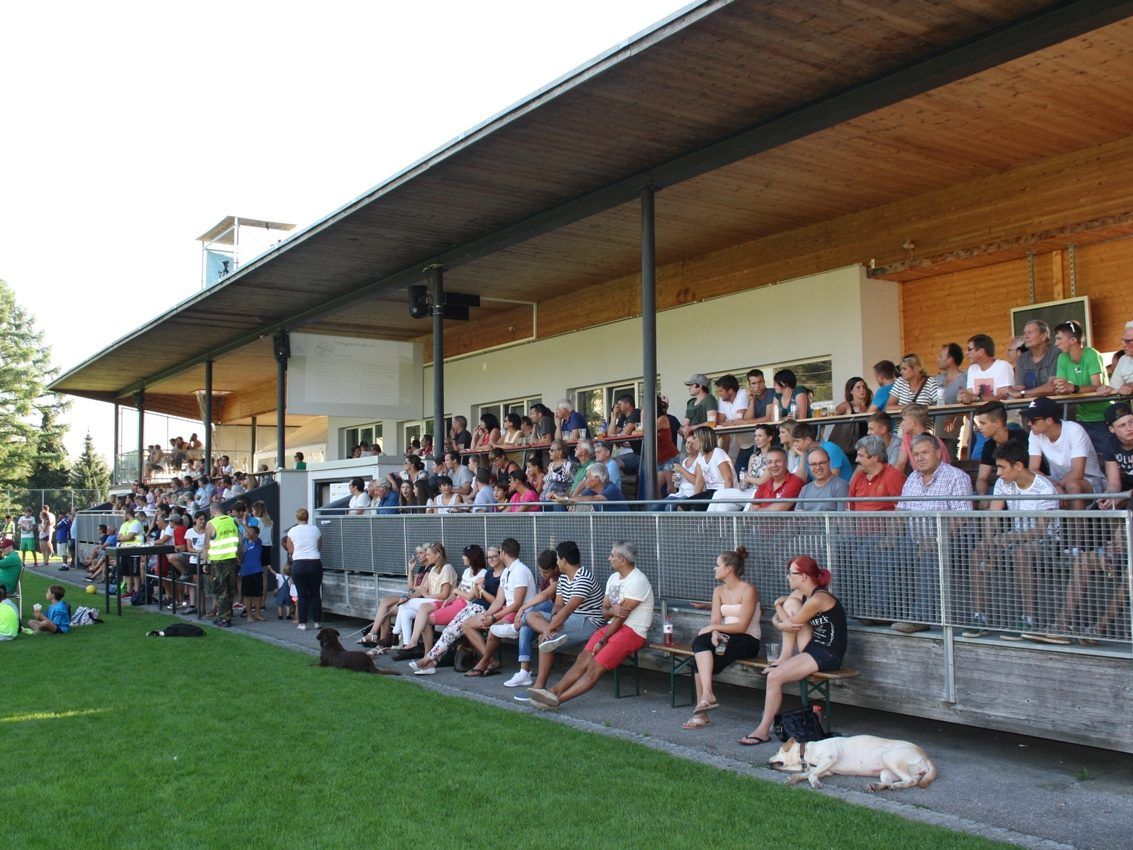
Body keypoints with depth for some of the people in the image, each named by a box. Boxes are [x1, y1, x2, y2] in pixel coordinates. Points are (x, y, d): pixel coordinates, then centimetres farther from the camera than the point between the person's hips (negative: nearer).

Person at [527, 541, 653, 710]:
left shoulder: (636, 581, -14)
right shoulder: (614, 578, 14)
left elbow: (622, 616, -16)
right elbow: (604, 610, 12)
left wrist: (602, 640, -12)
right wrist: (611, 611, -14)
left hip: (632, 631, -8)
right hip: (613, 625, 8)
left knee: (596, 666, -20)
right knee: (583, 658, -12)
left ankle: (556, 699, -27)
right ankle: (553, 691, -22)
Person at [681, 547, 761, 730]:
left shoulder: (748, 590, -10)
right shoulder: (719, 591, 12)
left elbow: (741, 626, -16)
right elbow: (715, 621, 3)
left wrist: (712, 628, -16)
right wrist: (714, 633, -19)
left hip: (747, 641, -6)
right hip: (726, 639, 6)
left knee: (700, 641, -27)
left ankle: (706, 695, -24)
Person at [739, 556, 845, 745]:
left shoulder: (818, 599, -21)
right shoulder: (799, 594, 8)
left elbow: (791, 623, -17)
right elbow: (776, 620, 7)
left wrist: (778, 606, 1)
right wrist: (780, 624, -17)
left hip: (827, 655, -9)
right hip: (812, 647, 9)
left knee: (774, 677, -22)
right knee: (790, 603, -5)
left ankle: (764, 730, -9)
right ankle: (784, 657, -3)